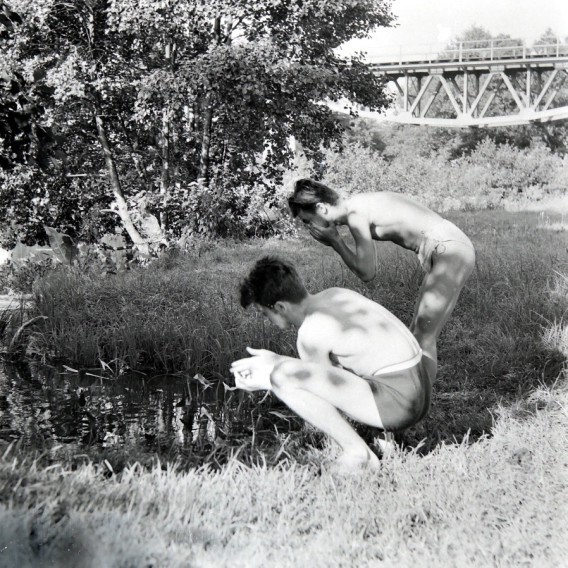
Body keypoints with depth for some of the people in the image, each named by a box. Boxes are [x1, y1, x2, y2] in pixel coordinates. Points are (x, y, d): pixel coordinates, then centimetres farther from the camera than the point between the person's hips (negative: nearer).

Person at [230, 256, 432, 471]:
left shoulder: (311, 331, -14)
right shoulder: (335, 294, 12)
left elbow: (321, 382, -2)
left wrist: (266, 382, 6)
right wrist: (273, 360, 20)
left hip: (395, 403, -10)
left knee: (283, 376, -19)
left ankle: (357, 452, -7)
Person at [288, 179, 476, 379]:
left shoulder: (355, 215, -14)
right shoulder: (360, 203, 14)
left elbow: (366, 272, -8)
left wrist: (334, 240, 0)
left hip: (451, 251, -10)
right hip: (452, 249, 10)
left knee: (423, 340, -8)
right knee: (416, 335, 13)